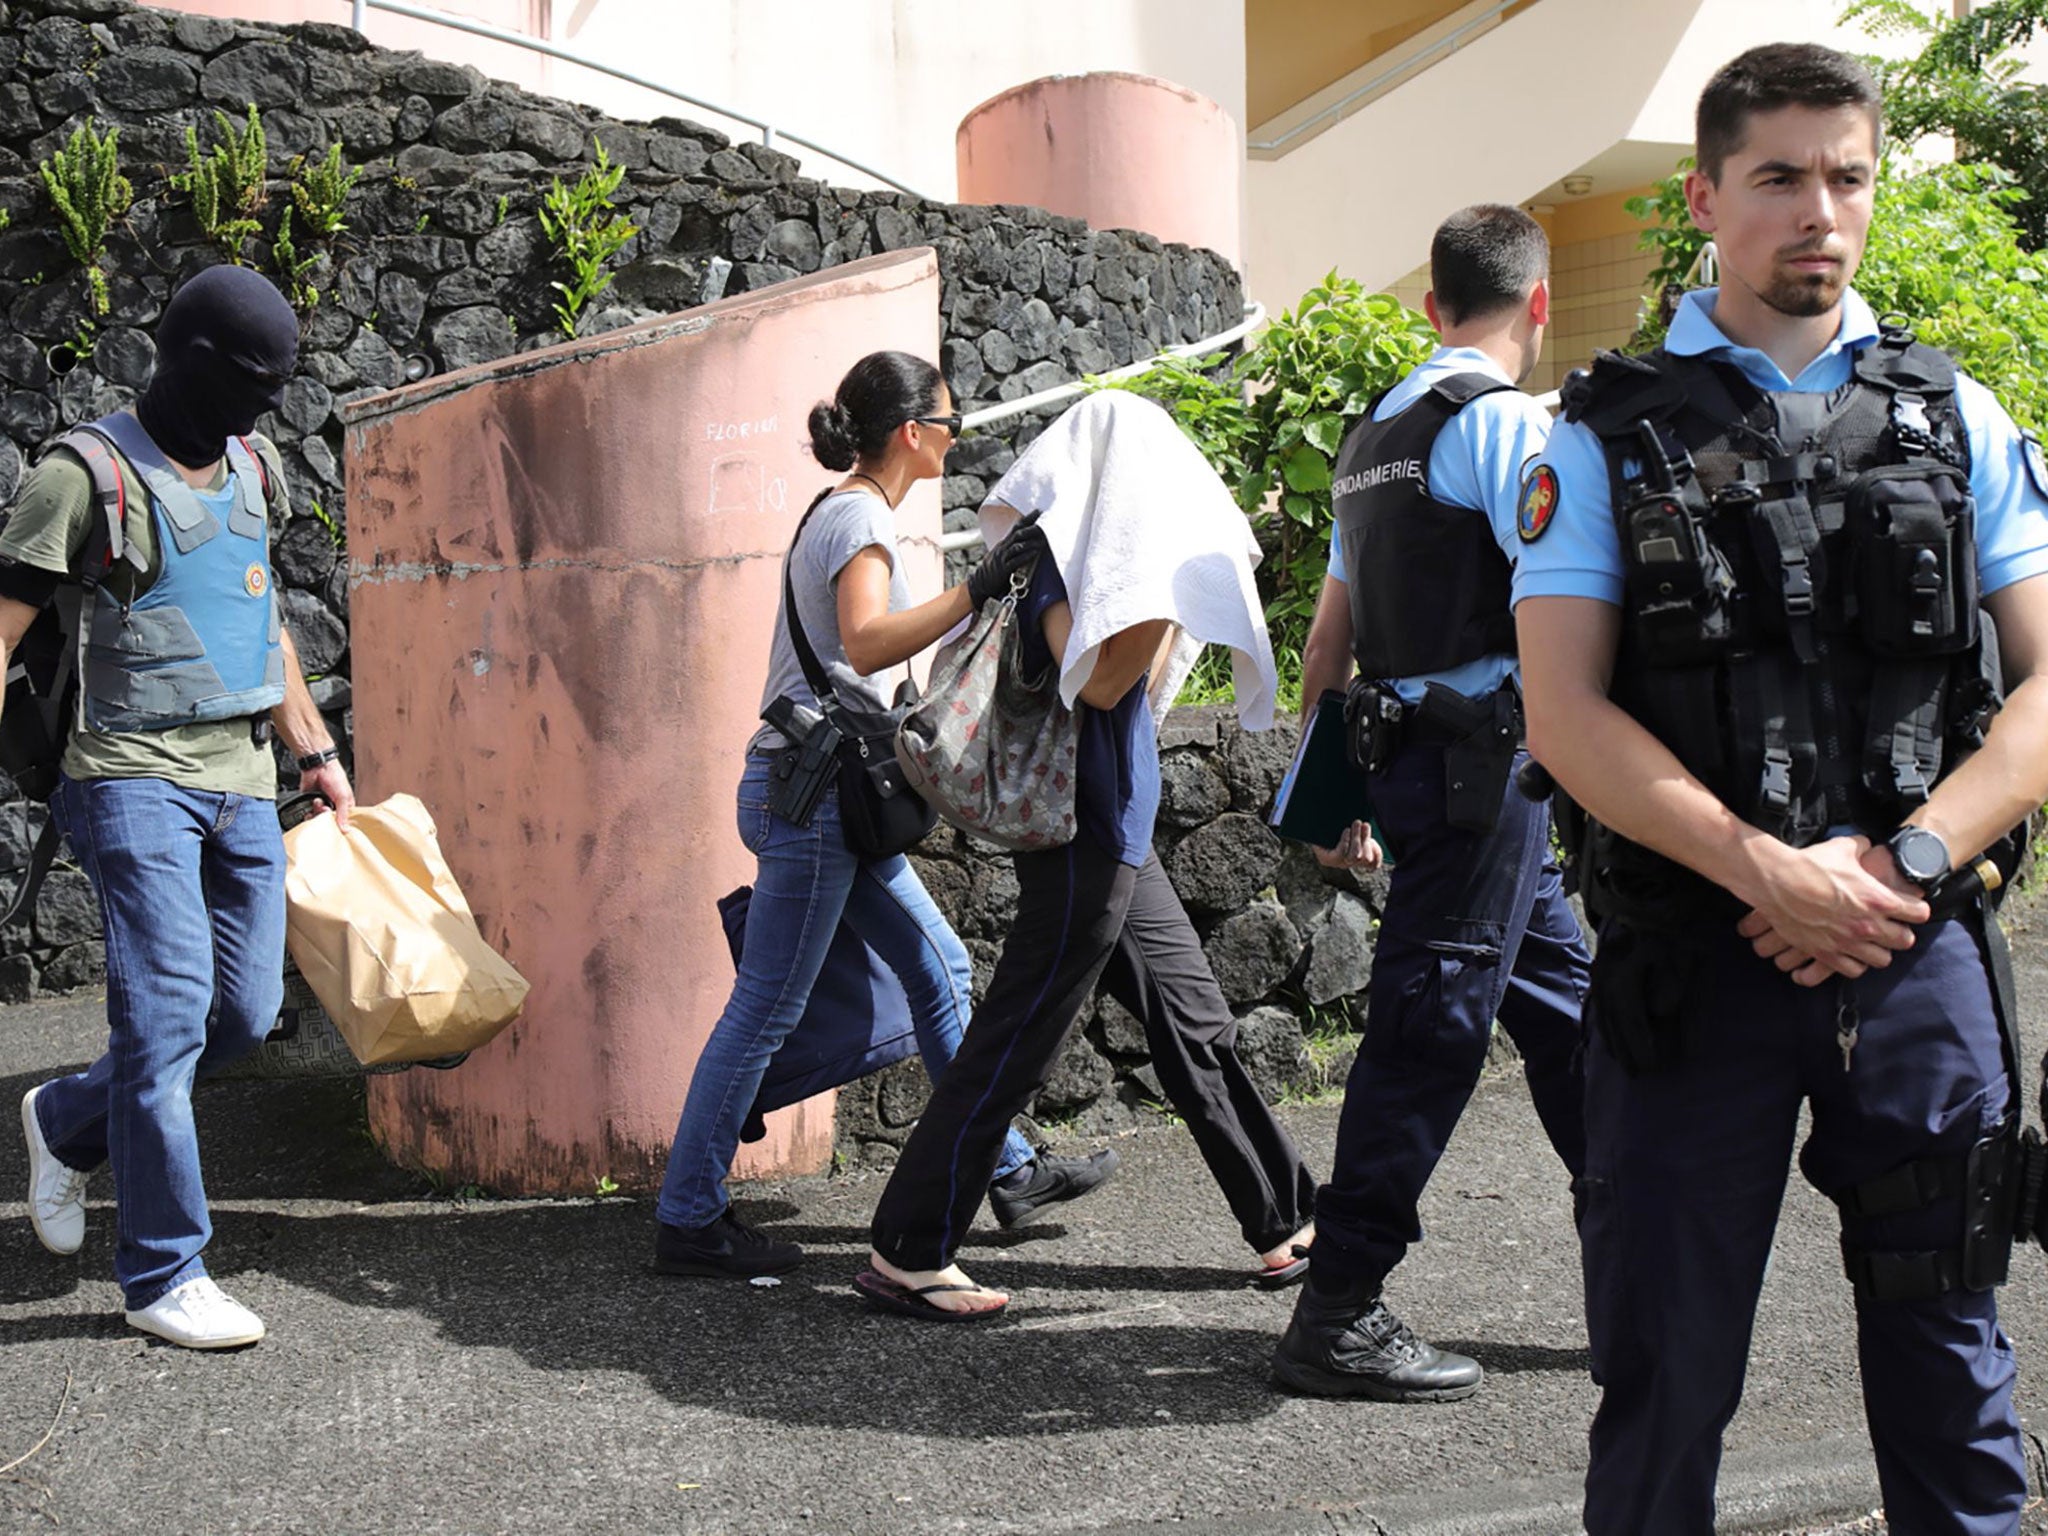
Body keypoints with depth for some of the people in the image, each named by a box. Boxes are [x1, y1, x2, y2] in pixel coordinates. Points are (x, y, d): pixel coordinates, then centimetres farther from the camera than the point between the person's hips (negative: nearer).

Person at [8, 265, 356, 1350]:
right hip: (139, 776, -7)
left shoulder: (247, 466, 15)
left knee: (245, 1014, 8)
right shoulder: (88, 472, -6)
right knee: (168, 1016, -9)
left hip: (242, 781, 7)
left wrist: (315, 750, 27)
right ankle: (163, 1277, 1)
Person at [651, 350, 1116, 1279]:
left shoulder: (841, 509, 17)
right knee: (765, 1011, -5)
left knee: (940, 970, 13)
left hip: (833, 792, 10)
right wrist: (976, 591, -35)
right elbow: (865, 645, -29)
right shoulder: (861, 516, -13)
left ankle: (1008, 1172, 22)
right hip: (809, 791, -10)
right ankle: (687, 1222, 5)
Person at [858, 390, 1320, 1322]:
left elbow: (1141, 680, 18)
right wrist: (1164, 591, -16)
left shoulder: (1072, 550, 15)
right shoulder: (1053, 553, -13)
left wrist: (1175, 585, 10)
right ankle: (906, 1255, 4)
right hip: (1083, 836, -10)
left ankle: (1288, 1225, 25)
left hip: (1118, 838, 10)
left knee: (1196, 1028, 14)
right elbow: (1099, 681, -24)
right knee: (1012, 1048, -5)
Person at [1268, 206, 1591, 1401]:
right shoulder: (1505, 419, -9)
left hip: (1413, 753, 9)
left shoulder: (1377, 433, 17)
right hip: (1489, 758, -9)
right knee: (1432, 1029, -6)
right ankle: (1339, 1317, 0)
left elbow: (1329, 638, 19)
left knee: (1560, 999, 16)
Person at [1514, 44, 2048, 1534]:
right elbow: (1567, 712, -6)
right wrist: (1772, 872, -16)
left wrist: (1898, 862, -11)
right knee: (1669, 1371, 7)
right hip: (1696, 952, -2)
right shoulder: (1611, 434, 3)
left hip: (1921, 952, 2)